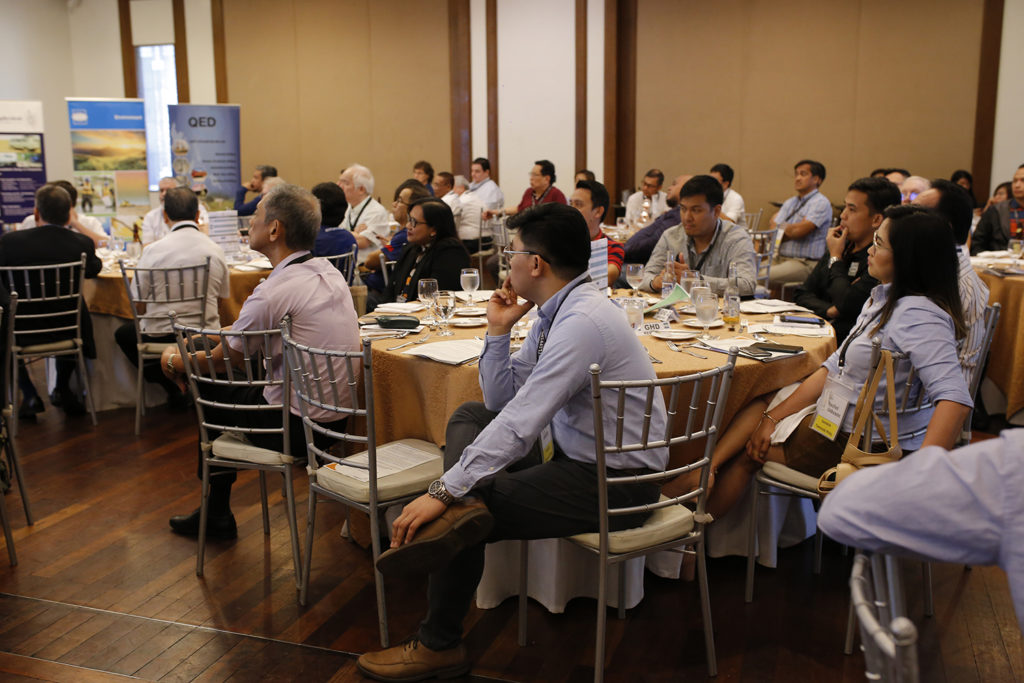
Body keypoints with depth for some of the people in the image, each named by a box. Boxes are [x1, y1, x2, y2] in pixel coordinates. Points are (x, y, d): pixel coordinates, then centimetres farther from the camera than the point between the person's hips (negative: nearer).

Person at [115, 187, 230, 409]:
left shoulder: (153, 251, -12)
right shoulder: (215, 251, -3)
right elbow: (224, 295, 11)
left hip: (161, 335, -3)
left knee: (123, 333, 28)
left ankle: (173, 388, 10)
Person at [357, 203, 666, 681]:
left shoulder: (581, 322, -25)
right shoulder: (557, 311, 6)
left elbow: (520, 424, -29)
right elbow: (502, 399, 10)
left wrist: (445, 492, -27)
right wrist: (498, 331, -2)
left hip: (614, 484, -10)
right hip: (577, 457, 10)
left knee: (456, 502, -9)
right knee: (470, 416, 11)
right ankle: (465, 509, -16)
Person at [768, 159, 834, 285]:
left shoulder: (821, 203, -5)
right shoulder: (790, 202, 20)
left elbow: (799, 230, -14)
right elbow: (774, 231, 13)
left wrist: (782, 227, 4)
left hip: (805, 264, -8)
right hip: (781, 259, 8)